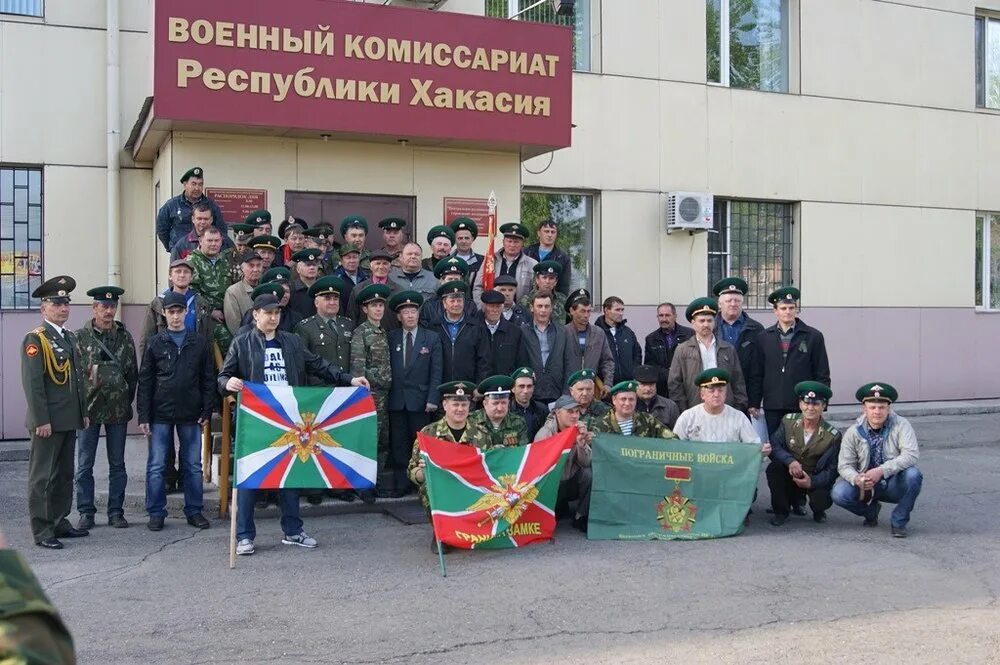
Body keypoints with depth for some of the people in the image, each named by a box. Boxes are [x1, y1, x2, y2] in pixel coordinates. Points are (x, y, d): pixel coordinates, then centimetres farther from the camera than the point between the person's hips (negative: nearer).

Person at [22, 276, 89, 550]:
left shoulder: (70, 337, 15)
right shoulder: (35, 339, -10)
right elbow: (32, 383, -15)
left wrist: (83, 412, 16)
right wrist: (41, 420, -19)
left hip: (69, 420, 8)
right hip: (47, 421, -8)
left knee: (65, 474, 14)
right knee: (43, 476, -2)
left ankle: (60, 522, 24)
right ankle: (42, 531, 3)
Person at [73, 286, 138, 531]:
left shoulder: (125, 336, 6)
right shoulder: (81, 336, 0)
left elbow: (132, 372, 9)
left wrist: (128, 401, 4)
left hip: (118, 409, 2)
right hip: (89, 407, -2)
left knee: (117, 464, 8)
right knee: (85, 465, 3)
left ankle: (116, 511, 16)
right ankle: (86, 513, 12)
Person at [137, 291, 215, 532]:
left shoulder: (199, 343, 5)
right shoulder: (155, 343, 3)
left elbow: (208, 379, 6)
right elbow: (145, 381, 2)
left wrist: (207, 410, 0)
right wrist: (143, 416, -3)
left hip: (190, 414, 1)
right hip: (160, 414, -1)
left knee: (193, 465, 6)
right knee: (156, 466, 2)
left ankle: (194, 511, 16)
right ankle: (156, 513, 12)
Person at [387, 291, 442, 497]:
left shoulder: (432, 338, 4)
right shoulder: (390, 338, 7)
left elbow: (436, 372, 0)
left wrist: (432, 399, -8)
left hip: (420, 401, -1)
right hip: (396, 400, 1)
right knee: (398, 444, 4)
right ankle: (401, 484, 11)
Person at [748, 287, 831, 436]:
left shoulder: (813, 337, 4)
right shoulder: (763, 338, 9)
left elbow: (822, 375, 3)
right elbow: (756, 375, 8)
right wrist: (753, 404, 2)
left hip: (803, 407, -1)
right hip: (772, 408, 2)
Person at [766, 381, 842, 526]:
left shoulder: (833, 435, -11)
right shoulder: (788, 421, -5)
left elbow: (832, 469, -11)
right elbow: (774, 446, -12)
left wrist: (812, 482, -28)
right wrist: (790, 461, -32)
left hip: (814, 480, -1)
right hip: (789, 476, 1)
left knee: (822, 501, -30)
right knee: (773, 468, -29)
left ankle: (817, 511, 13)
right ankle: (781, 511, -5)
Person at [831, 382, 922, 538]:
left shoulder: (901, 425, -11)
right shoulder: (854, 432, -6)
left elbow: (911, 454, -24)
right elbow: (844, 465, -7)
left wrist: (882, 470, -35)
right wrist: (856, 478, -31)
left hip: (894, 484, -1)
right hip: (865, 486, 1)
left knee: (913, 474, -33)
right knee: (839, 494, -25)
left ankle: (899, 522, -9)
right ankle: (871, 510, 10)